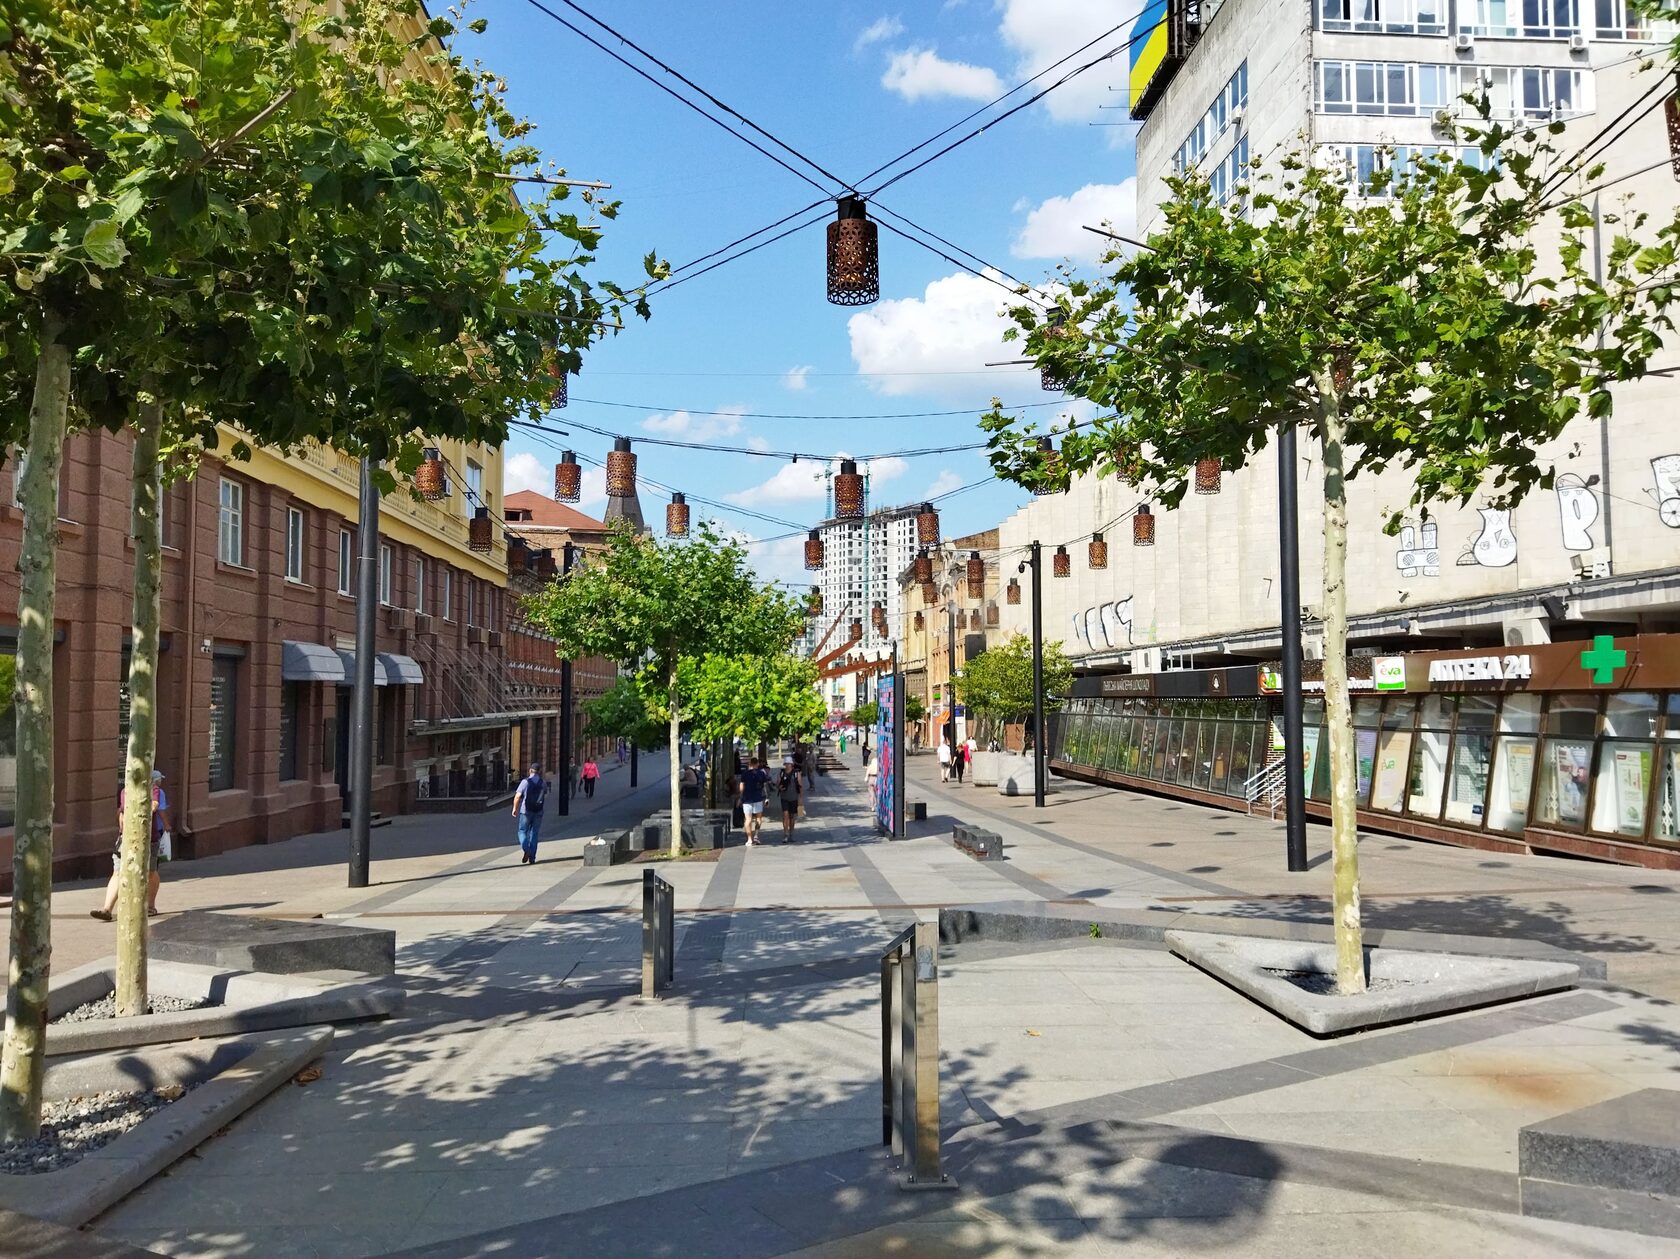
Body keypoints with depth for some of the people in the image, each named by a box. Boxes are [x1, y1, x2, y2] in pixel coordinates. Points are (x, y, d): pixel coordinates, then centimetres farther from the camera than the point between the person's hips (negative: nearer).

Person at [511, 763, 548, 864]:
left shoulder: (525, 781, -10)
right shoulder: (543, 782, 2)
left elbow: (517, 796, -13)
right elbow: (546, 796, 13)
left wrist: (515, 808, -2)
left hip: (525, 811, -3)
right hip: (538, 811, 3)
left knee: (522, 831, 9)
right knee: (534, 833, 9)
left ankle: (526, 850, -16)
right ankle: (532, 857, 6)